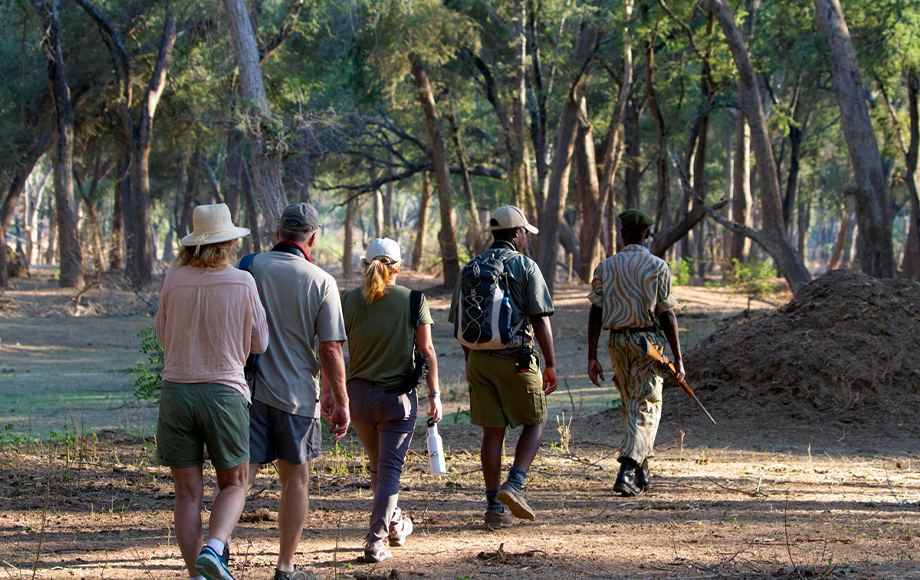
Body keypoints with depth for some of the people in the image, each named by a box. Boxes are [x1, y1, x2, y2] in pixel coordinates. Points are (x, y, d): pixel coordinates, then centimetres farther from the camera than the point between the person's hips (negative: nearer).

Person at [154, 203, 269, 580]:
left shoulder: (174, 280, -1)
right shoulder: (243, 283, -5)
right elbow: (258, 343, 5)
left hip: (177, 390, 1)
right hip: (224, 390, -1)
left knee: (188, 493, 6)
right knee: (233, 485, 13)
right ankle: (214, 548, -12)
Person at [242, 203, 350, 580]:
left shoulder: (248, 269, 0)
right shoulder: (321, 282, -5)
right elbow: (331, 351, -7)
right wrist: (340, 402, 2)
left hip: (248, 389, 1)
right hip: (297, 394, -1)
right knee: (296, 479, 13)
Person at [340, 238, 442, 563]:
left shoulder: (348, 301, -1)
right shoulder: (413, 300, -5)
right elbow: (426, 350, -7)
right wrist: (434, 395, -2)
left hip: (358, 394, 3)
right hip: (398, 396, -3)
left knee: (377, 465, 21)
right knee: (389, 469, -1)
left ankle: (393, 523, 39)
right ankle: (376, 541, -11)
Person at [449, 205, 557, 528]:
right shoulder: (525, 267, -6)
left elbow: (461, 322, 14)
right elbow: (540, 320, -11)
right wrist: (551, 365, -7)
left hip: (480, 359, 4)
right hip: (516, 359, -4)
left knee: (492, 432, 9)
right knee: (535, 422, 12)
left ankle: (494, 508, 7)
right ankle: (514, 485, -8)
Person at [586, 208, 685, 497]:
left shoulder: (605, 267, 3)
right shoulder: (658, 267, -6)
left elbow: (595, 314, -1)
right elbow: (667, 315, -7)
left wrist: (592, 357, 0)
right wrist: (678, 358, -2)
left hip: (617, 342, 4)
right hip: (649, 342, -4)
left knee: (631, 406, 19)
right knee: (644, 410, -3)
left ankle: (642, 472, 27)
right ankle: (626, 472, -21)